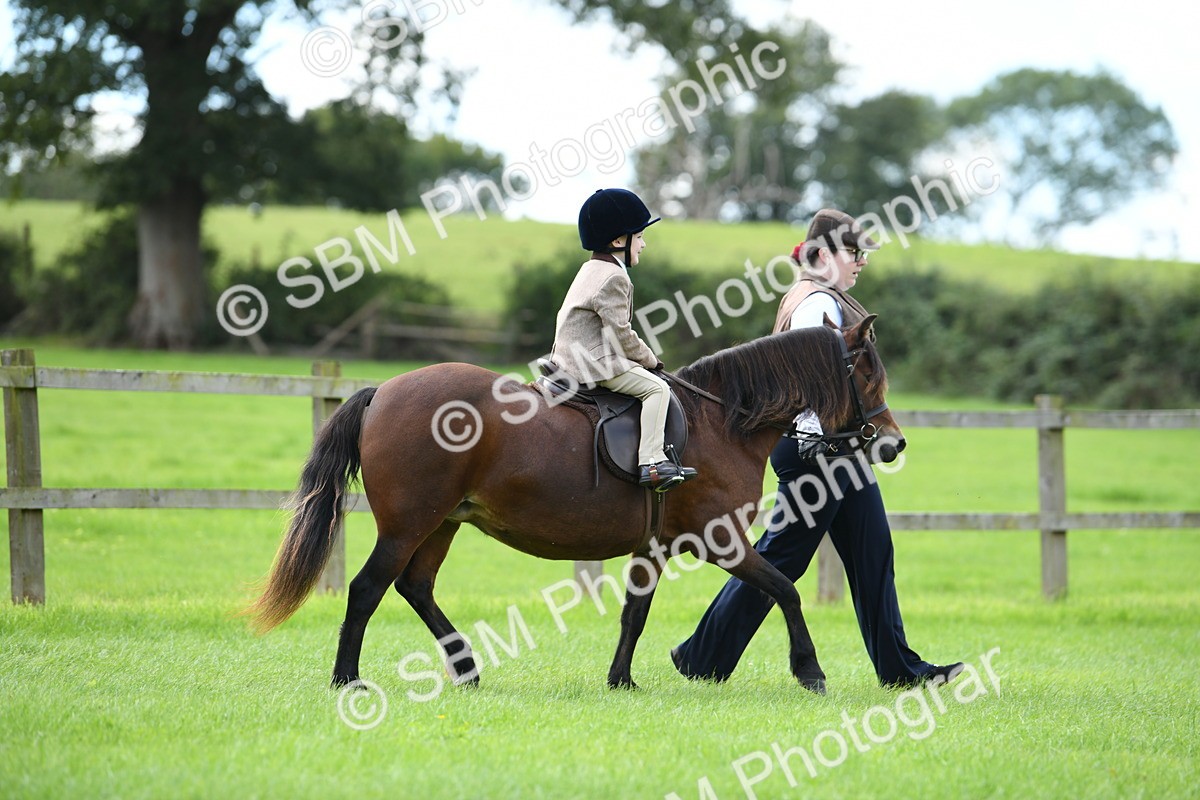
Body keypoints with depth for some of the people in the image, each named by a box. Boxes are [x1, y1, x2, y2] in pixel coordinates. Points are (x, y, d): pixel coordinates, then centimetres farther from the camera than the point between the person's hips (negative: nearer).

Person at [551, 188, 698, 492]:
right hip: (594, 362, -11)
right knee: (657, 387, -18)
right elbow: (621, 334, -19)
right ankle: (651, 462, -26)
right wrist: (649, 358, -4)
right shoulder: (613, 277, -16)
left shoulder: (590, 270, 18)